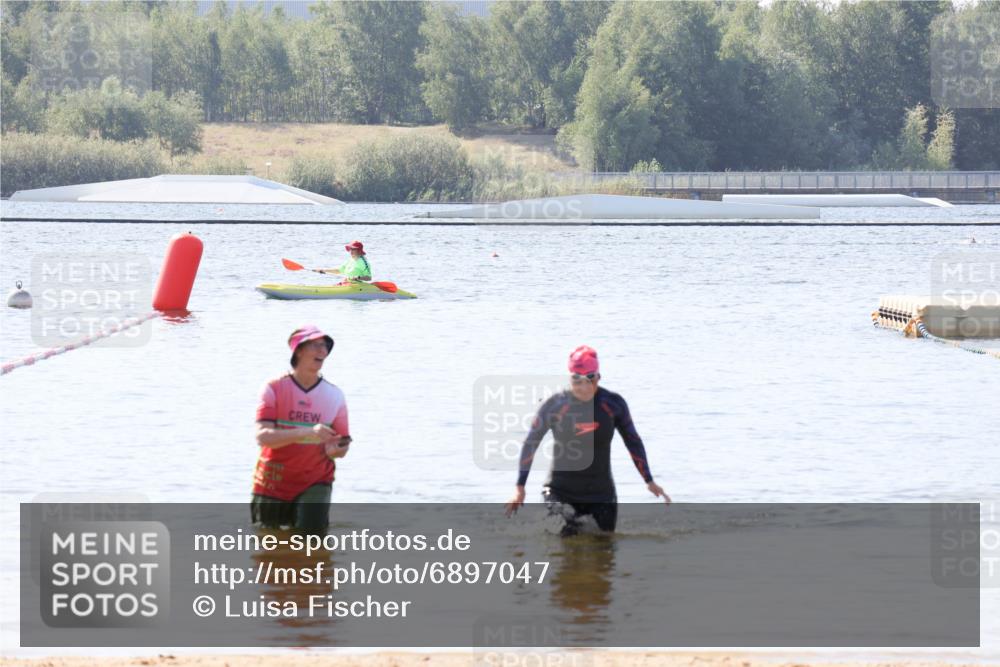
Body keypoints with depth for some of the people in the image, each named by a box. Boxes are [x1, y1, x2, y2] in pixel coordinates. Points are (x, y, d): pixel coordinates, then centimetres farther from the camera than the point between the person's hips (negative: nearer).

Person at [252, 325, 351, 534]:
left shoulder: (334, 395, -3)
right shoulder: (274, 389, -11)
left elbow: (343, 441, 3)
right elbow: (262, 436, -23)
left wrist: (336, 449, -24)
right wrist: (308, 432, -35)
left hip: (314, 480, 1)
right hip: (273, 483, -1)